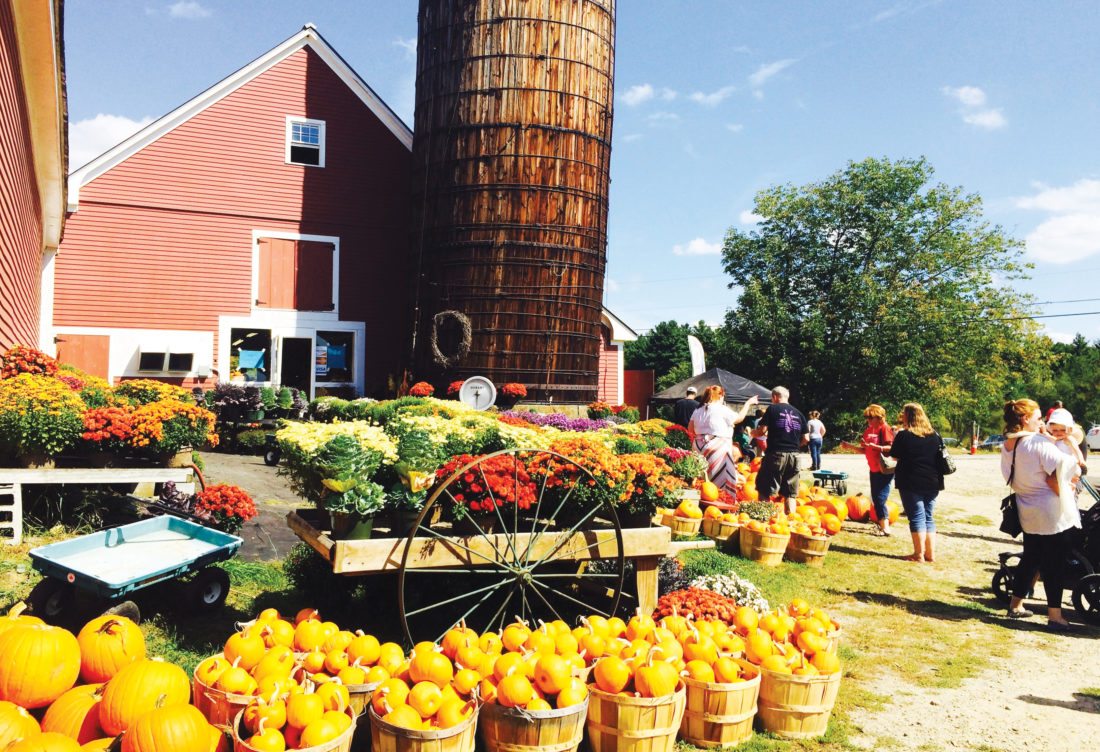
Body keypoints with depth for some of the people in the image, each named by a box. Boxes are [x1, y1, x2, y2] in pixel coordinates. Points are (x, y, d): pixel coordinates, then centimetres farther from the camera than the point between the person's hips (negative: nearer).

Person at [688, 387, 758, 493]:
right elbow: (739, 418, 4)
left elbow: (690, 429, 13)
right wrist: (748, 403, 15)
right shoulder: (722, 409, -8)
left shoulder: (698, 410, 11)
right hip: (717, 447, -7)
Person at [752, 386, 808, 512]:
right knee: (790, 492, 10)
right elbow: (806, 439, 10)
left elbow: (762, 431, -8)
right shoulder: (799, 414, 12)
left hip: (776, 454, -4)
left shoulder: (772, 409, 0)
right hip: (794, 455, 5)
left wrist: (752, 432, 12)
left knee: (764, 490, 4)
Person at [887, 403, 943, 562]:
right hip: (932, 483, 5)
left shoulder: (904, 435, -9)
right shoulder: (935, 435, 7)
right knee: (928, 517, 13)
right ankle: (930, 553, 15)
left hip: (911, 483, -5)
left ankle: (919, 554, 0)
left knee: (917, 517, 0)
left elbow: (894, 455, 1)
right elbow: (940, 457, 14)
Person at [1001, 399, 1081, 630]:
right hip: (1054, 515, -7)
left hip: (1029, 514, 7)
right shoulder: (1040, 443, -19)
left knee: (1030, 559, 19)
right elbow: (1066, 467, -24)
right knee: (1055, 564, 2)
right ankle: (1055, 616, 9)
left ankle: (1015, 606, 26)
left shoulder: (1007, 447, 4)